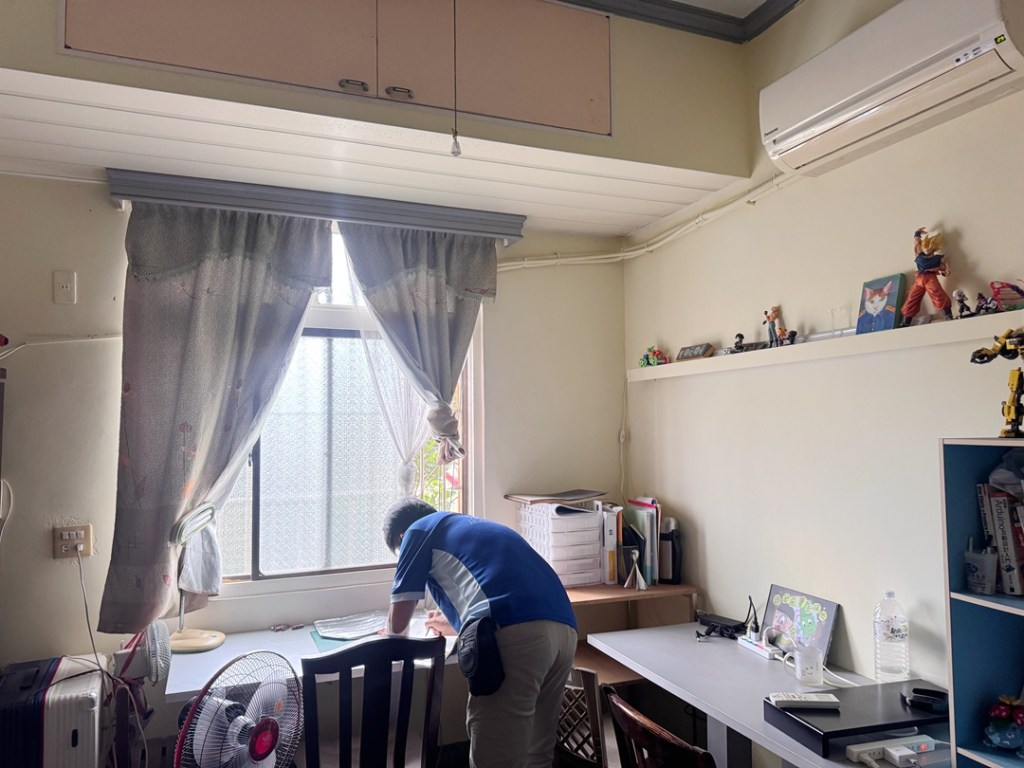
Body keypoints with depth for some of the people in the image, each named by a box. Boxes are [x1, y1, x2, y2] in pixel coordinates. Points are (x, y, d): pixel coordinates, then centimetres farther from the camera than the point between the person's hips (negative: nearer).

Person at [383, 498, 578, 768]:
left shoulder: (418, 531, 18)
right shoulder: (472, 528, 39)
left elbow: (399, 619, 17)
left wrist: (396, 635, 40)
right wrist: (454, 626, 63)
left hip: (516, 636, -8)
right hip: (562, 629, 8)